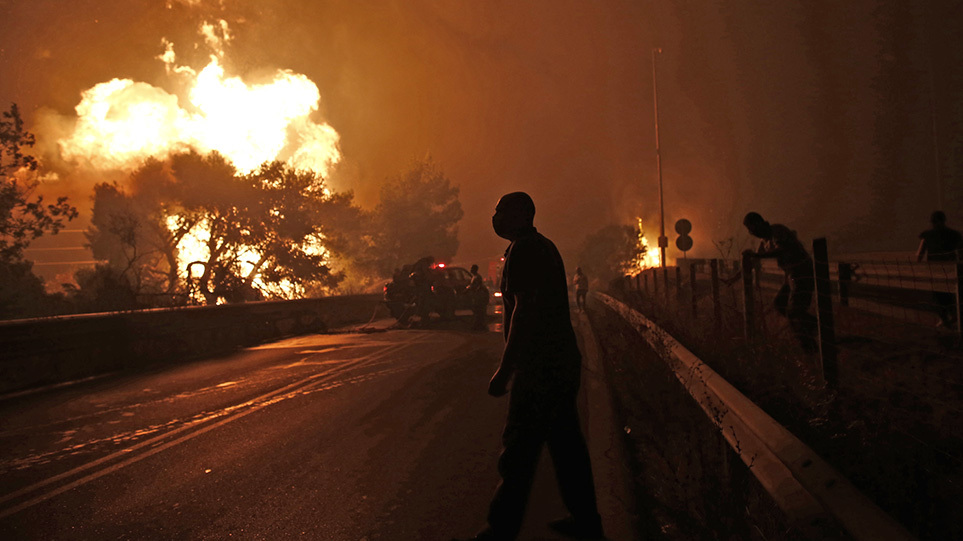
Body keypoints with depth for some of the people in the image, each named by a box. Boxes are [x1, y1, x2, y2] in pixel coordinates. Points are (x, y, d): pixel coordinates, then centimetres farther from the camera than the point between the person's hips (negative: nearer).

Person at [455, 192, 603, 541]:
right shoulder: (544, 247, 18)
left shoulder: (525, 250, -13)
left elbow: (524, 310, -22)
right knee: (566, 441, 15)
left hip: (540, 366, -10)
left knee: (519, 447, -3)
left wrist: (504, 370, -21)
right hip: (562, 361, 10)